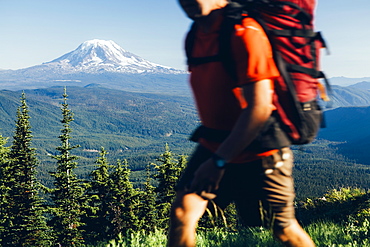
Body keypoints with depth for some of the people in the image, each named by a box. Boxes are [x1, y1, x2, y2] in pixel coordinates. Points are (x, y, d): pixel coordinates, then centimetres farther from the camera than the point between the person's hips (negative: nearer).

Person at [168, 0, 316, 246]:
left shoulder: (244, 33, -23)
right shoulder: (195, 37, 1)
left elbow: (259, 108, -27)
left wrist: (219, 161, -25)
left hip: (257, 153, -6)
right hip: (214, 146, 6)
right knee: (182, 211, -10)